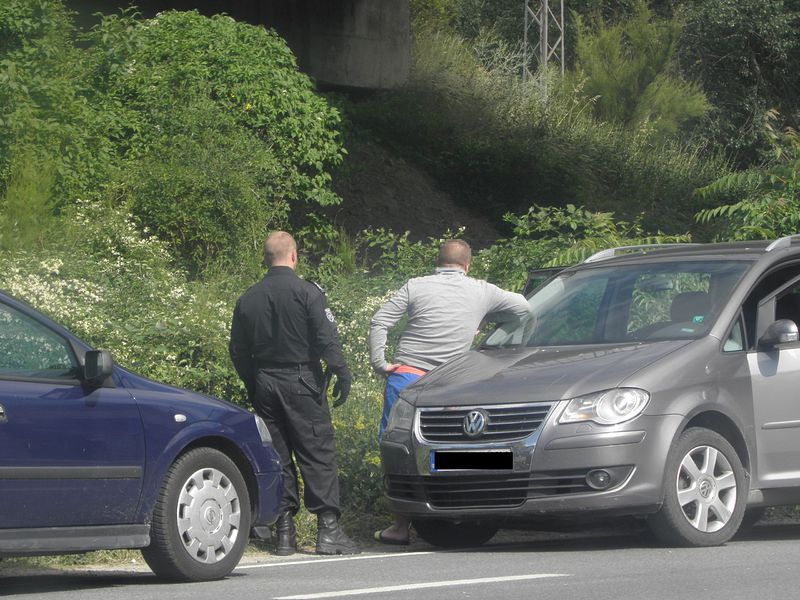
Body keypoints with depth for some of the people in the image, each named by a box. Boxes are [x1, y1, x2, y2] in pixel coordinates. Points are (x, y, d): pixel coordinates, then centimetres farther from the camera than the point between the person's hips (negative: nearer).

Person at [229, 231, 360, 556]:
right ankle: (328, 529, -8)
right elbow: (326, 338, -14)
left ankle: (285, 533, 6)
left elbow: (238, 351, 13)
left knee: (277, 458, 8)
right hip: (302, 382, -5)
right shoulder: (307, 292, -7)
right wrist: (341, 372, -9)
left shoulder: (247, 299, 9)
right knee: (318, 455, -3)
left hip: (265, 385, 5)